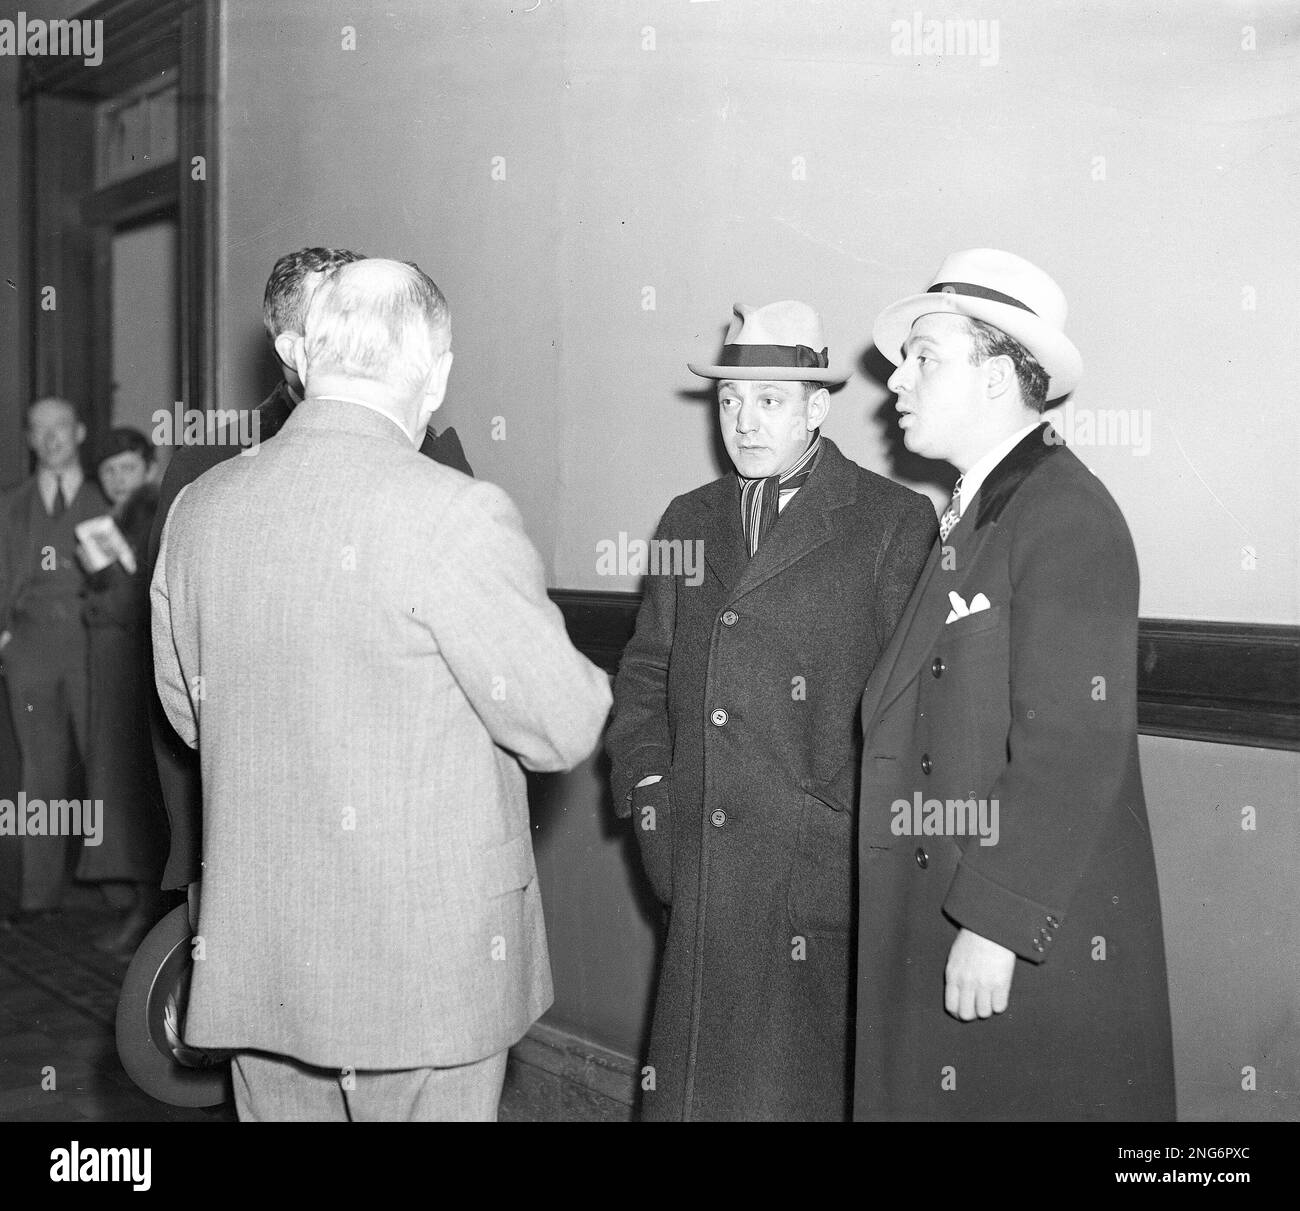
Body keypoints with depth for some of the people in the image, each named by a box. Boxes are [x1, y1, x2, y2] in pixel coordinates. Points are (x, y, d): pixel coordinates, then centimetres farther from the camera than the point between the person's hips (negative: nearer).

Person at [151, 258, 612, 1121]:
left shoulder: (198, 509, 0)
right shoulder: (458, 515, -19)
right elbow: (562, 730, -14)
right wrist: (589, 687, 8)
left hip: (252, 950, 6)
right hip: (427, 956, -5)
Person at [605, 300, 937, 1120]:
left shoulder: (896, 522, -3)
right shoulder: (691, 520, 14)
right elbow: (646, 669, 18)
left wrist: (848, 828, -10)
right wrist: (648, 789, 5)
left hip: (825, 873, -4)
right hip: (704, 880, 5)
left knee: (808, 1084, 3)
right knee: (694, 1081, 9)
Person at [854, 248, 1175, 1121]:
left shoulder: (1067, 517, -13)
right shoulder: (971, 517, 14)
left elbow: (1075, 746, -20)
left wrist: (996, 922, -20)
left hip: (1040, 943, -8)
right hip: (942, 921, 8)